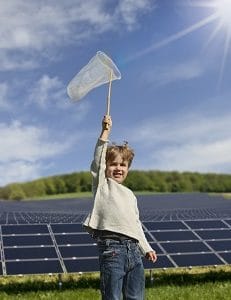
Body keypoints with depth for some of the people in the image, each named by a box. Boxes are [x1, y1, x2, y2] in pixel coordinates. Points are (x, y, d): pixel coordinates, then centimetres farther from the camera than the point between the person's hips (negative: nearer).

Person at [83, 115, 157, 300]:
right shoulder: (102, 185, 10)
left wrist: (146, 248, 22)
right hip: (112, 248, -6)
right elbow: (98, 159, -4)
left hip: (134, 249, 6)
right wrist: (105, 132, -6)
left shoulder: (130, 195, 25)